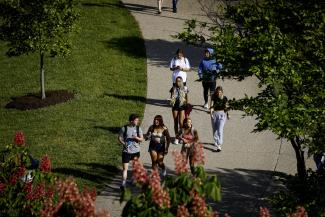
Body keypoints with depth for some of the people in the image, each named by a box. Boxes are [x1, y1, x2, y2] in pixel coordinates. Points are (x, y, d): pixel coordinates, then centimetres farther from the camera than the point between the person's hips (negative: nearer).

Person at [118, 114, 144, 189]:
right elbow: (119, 137, 3)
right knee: (125, 168, -8)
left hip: (136, 151, 3)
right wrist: (123, 143, -15)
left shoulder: (138, 128, 0)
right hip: (126, 151, -3)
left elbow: (142, 139, 1)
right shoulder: (124, 128, -6)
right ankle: (123, 184, -8)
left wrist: (136, 138, -20)